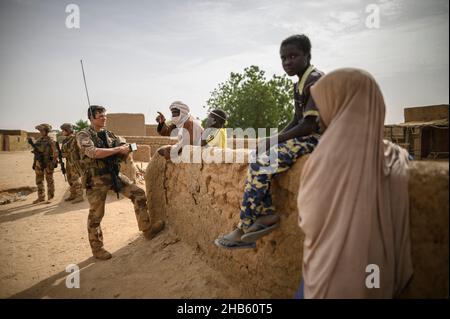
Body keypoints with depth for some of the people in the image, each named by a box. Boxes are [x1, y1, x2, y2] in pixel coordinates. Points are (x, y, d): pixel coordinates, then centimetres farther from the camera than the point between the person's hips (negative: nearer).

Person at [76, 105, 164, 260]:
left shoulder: (110, 135, 11)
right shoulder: (83, 135, -7)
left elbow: (123, 152, 12)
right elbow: (92, 152, -25)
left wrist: (127, 149, -13)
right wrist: (118, 149, -24)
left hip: (114, 174, 5)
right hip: (96, 179, -5)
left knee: (138, 194, -4)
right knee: (96, 215, 4)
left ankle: (147, 229, 5)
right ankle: (97, 248, 21)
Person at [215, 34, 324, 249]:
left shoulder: (315, 81, -13)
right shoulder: (299, 85, 16)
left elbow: (309, 125, -21)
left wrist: (274, 140, -17)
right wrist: (276, 138, 3)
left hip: (313, 139, -9)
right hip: (301, 136, 9)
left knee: (261, 166, -21)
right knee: (257, 162, -5)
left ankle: (243, 231, -13)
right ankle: (268, 214, -6)